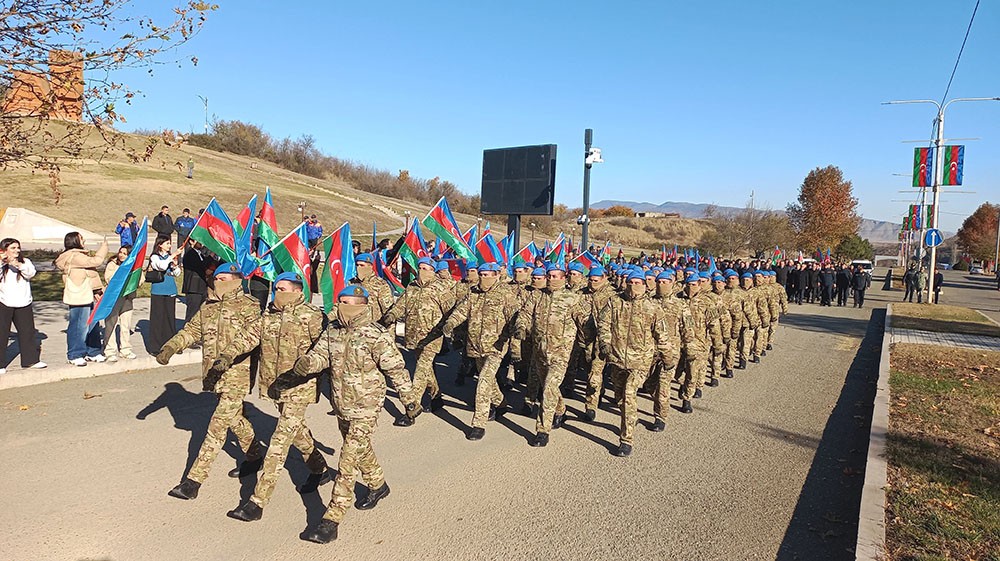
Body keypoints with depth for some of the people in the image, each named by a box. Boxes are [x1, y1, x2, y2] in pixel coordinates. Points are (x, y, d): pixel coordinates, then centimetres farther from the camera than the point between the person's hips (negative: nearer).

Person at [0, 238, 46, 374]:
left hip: (23, 304, 2)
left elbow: (31, 273, -11)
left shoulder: (25, 261, 7)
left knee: (27, 332, 9)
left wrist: (18, 265, -26)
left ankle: (31, 359, 19)